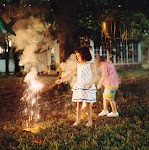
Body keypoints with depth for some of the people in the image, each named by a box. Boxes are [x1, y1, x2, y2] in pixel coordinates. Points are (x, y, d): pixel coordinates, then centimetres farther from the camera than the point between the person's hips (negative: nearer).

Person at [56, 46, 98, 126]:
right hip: (78, 87, 4)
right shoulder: (78, 65, 10)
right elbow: (70, 74, 10)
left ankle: (90, 120, 11)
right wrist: (62, 80, 2)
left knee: (88, 104, 1)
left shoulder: (91, 65, -3)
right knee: (79, 104, 6)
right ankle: (78, 120, 14)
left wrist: (91, 82, -27)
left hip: (88, 87, -4)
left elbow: (95, 76, -8)